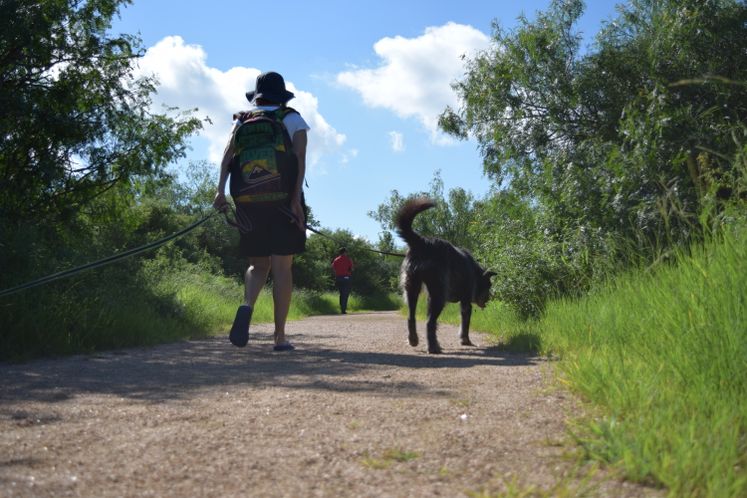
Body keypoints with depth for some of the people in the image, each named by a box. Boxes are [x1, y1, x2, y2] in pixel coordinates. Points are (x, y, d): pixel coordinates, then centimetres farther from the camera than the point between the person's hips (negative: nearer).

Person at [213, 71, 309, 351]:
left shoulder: (243, 120, 13)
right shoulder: (294, 120, 7)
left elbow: (227, 156, -2)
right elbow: (300, 158, -8)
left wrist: (220, 191, -10)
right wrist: (296, 197, -15)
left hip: (250, 202, 2)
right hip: (284, 200, -2)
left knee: (258, 265, 13)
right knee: (282, 268, 1)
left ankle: (247, 306, -19)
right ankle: (280, 336, 0)